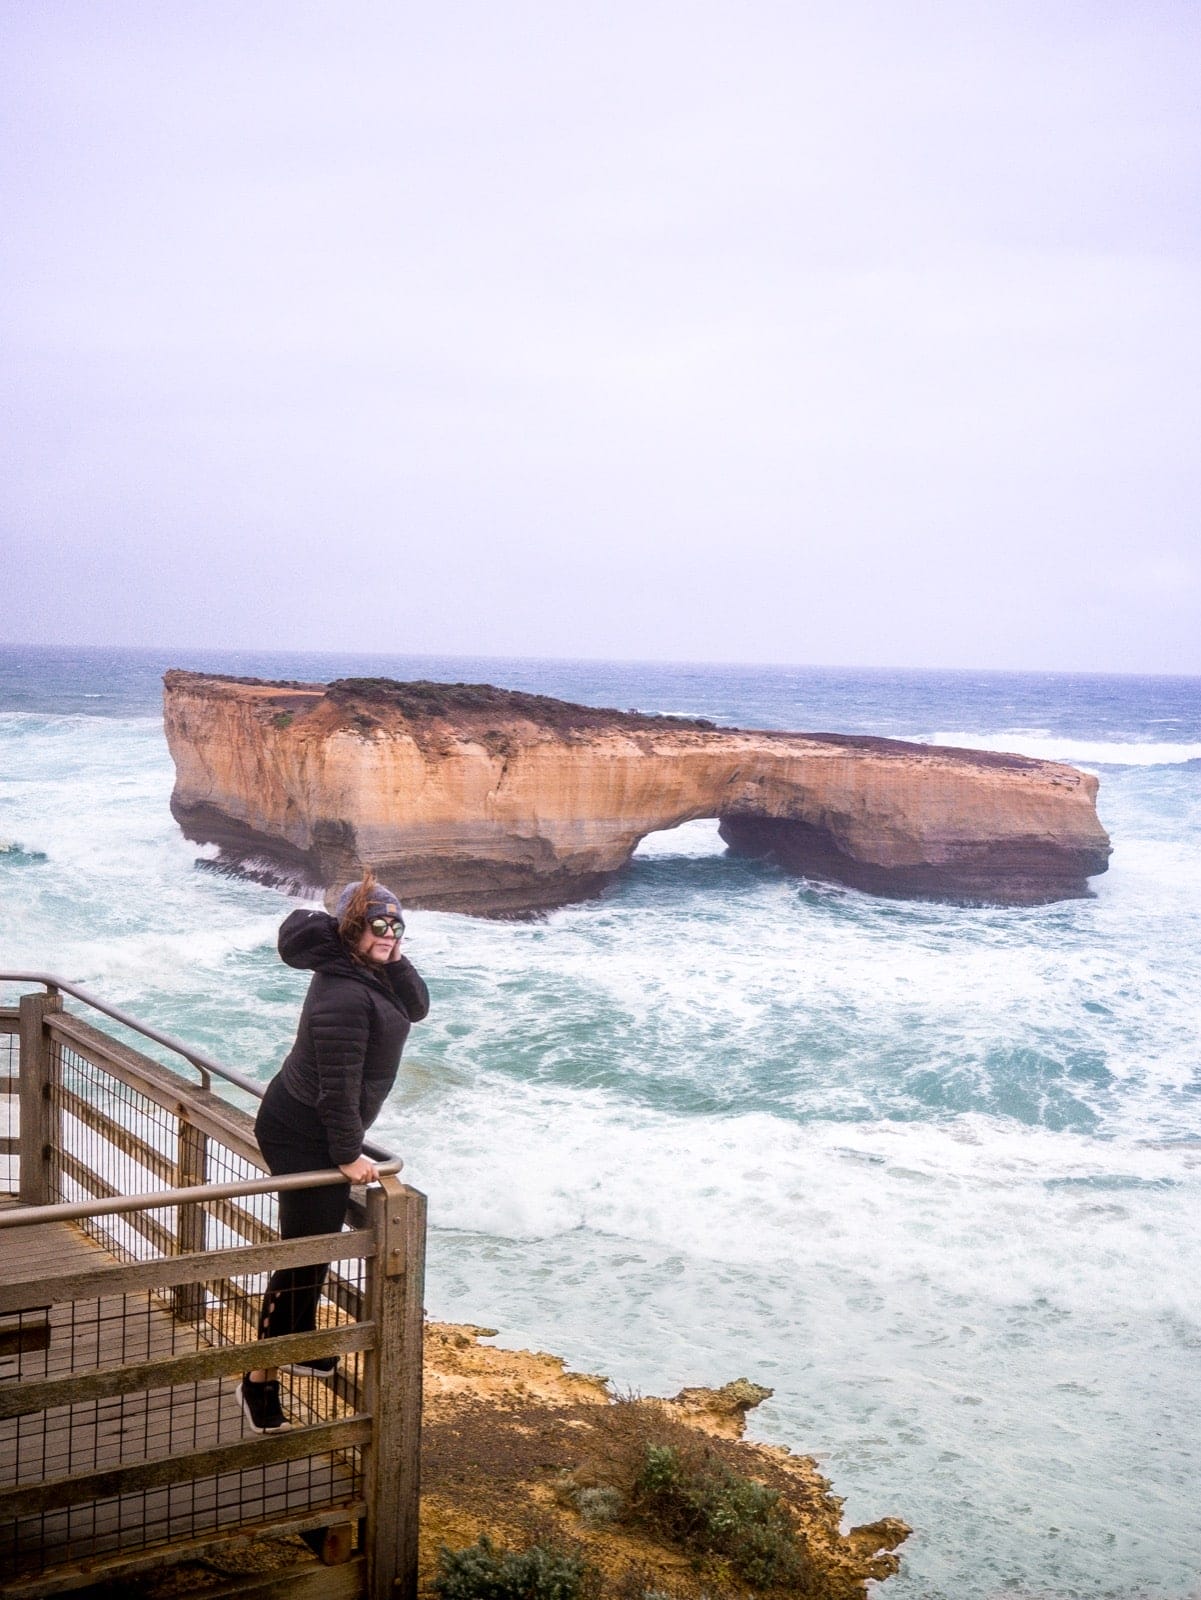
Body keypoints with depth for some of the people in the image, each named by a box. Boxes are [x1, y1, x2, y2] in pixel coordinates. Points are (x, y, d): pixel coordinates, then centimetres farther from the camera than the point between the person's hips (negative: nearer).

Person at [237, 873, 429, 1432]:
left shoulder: (371, 971, 3)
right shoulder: (344, 994, -28)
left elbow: (416, 1008, 6)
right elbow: (338, 1082, -28)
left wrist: (395, 960, -10)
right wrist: (348, 1154, -23)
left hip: (309, 1128, 11)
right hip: (302, 1134, -11)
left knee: (320, 1239, 24)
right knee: (305, 1250, -4)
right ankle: (261, 1380, 7)